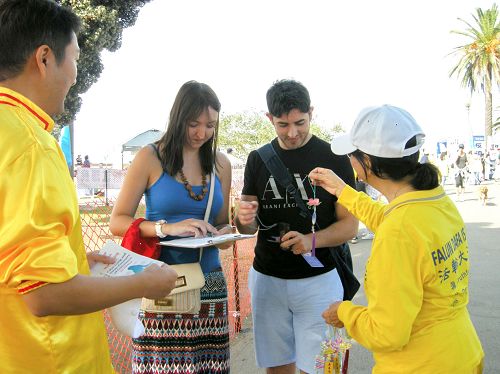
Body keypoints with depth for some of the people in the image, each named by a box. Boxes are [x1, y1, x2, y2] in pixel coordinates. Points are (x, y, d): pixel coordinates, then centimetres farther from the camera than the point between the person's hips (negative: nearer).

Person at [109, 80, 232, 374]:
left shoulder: (220, 163, 10)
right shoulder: (151, 157, -3)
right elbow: (118, 222, -6)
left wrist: (225, 234, -4)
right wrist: (167, 228, -19)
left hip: (210, 283, 4)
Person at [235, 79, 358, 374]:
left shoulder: (333, 158, -5)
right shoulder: (258, 159, 4)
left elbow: (350, 225, -6)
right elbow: (248, 227, 7)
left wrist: (312, 240, -24)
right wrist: (245, 219, -17)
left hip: (318, 280, -3)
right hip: (267, 279, 3)